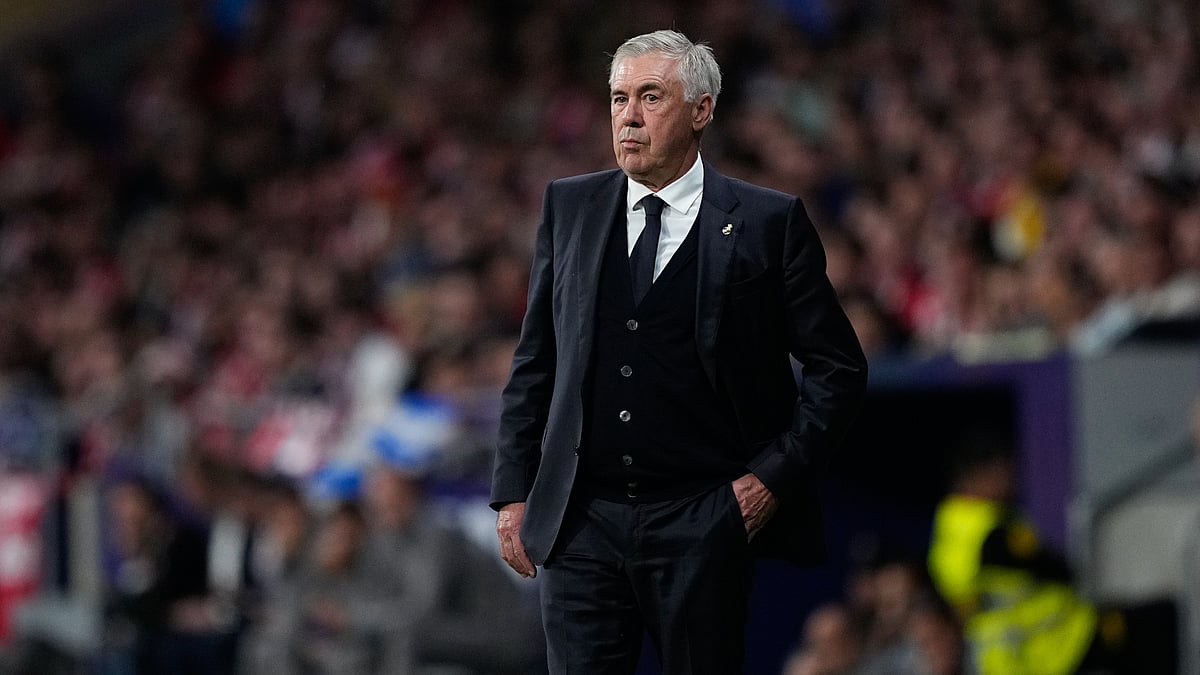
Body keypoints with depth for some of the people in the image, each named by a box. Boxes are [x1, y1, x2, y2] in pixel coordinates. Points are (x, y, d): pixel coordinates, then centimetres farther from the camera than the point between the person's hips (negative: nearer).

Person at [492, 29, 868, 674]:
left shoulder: (767, 221, -1)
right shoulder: (569, 207, 9)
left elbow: (837, 368, 4)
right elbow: (534, 360, 13)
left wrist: (774, 475, -6)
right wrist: (514, 493, 7)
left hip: (703, 525, -2)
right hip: (581, 524, 2)